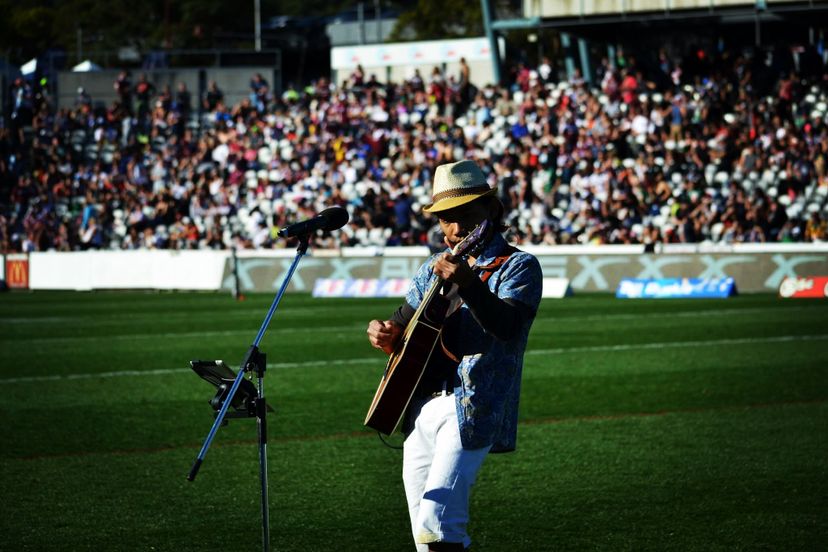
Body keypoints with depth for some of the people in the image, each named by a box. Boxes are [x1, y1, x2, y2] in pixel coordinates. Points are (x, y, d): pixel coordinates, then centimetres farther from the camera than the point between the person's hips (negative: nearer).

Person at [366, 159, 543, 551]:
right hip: (420, 408, 7)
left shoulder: (517, 266, -3)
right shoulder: (433, 269, 17)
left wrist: (468, 284, -36)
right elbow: (405, 329, 21)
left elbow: (508, 327, -20)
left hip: (472, 410, -7)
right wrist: (385, 335, -3)